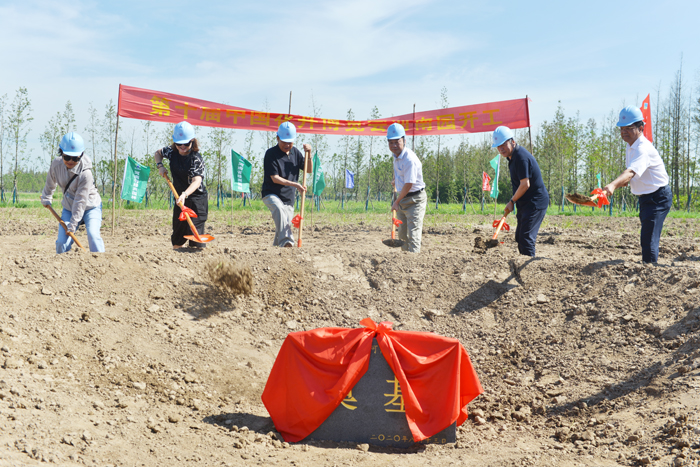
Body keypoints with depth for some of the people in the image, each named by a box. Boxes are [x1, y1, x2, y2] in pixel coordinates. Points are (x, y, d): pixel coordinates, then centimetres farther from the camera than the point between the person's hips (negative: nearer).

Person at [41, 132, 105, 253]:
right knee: (62, 241, -6)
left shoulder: (85, 173, -29)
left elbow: (80, 201, -26)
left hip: (90, 206, -5)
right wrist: (46, 198, 26)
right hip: (69, 208, 5)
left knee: (93, 234, -27)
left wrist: (72, 225, -23)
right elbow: (50, 182, 12)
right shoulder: (56, 164, -13)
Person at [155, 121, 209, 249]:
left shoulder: (196, 158, -20)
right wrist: (160, 166, 0)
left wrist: (184, 194, -50)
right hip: (180, 197, 6)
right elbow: (157, 153, 20)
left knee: (195, 230, -18)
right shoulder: (172, 151, -2)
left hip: (197, 199, -6)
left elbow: (197, 181, -34)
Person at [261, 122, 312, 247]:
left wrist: (308, 154, -6)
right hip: (271, 194, -6)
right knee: (279, 210, -35)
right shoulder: (271, 153, -10)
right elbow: (274, 178, -16)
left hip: (289, 198, 6)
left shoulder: (295, 152, 8)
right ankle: (286, 241, -49)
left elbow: (308, 170, 12)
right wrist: (294, 184, -26)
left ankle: (276, 245, 30)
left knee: (287, 223, 6)